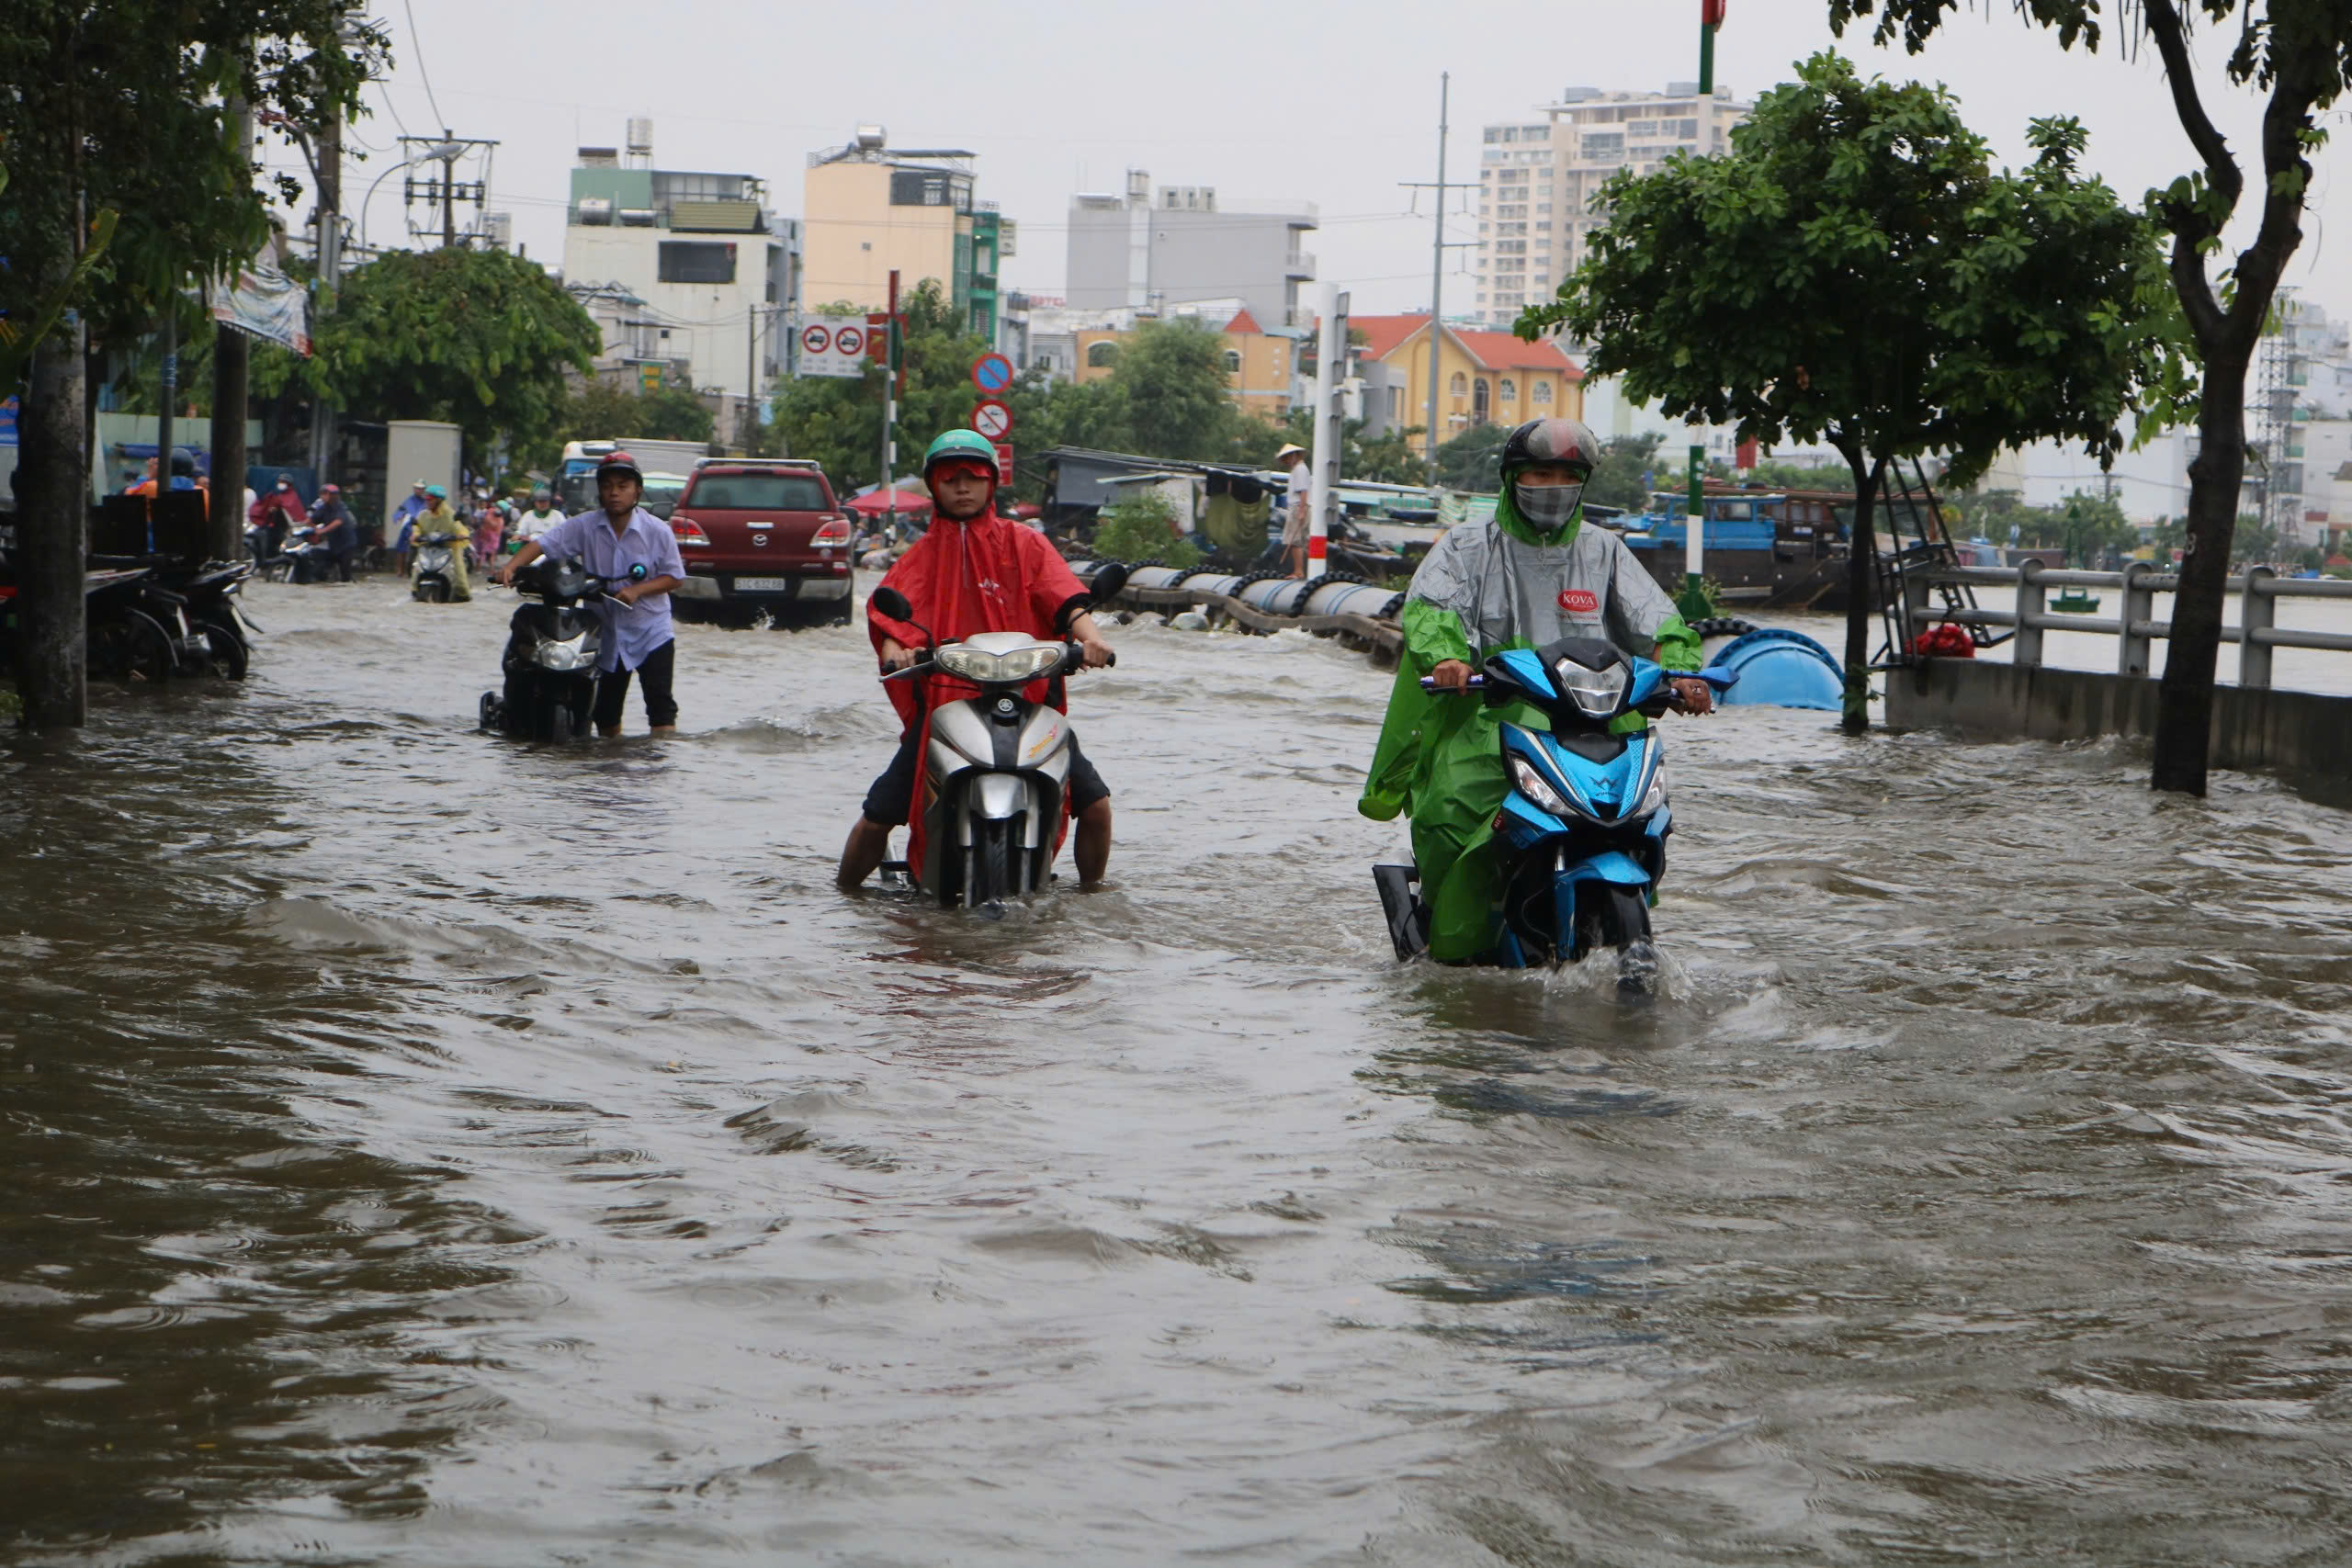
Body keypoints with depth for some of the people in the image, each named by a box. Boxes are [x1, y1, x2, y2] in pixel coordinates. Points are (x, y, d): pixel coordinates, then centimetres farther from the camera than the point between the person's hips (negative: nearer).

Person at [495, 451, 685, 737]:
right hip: (606, 633, 3)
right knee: (606, 712, 12)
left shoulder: (657, 531, -8)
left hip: (651, 632, -3)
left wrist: (637, 590, -20)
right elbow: (544, 543, -9)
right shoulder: (584, 526, -4)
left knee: (661, 705, -10)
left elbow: (674, 576, -5)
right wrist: (511, 566, -26)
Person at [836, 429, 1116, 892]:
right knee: (877, 816, -9)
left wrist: (1088, 634, -25)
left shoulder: (1025, 544, 12)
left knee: (1094, 803, -10)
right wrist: (893, 649, -24)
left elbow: (1063, 594, -3)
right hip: (941, 698, 0)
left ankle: (1090, 888, 14)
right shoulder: (922, 555, 16)